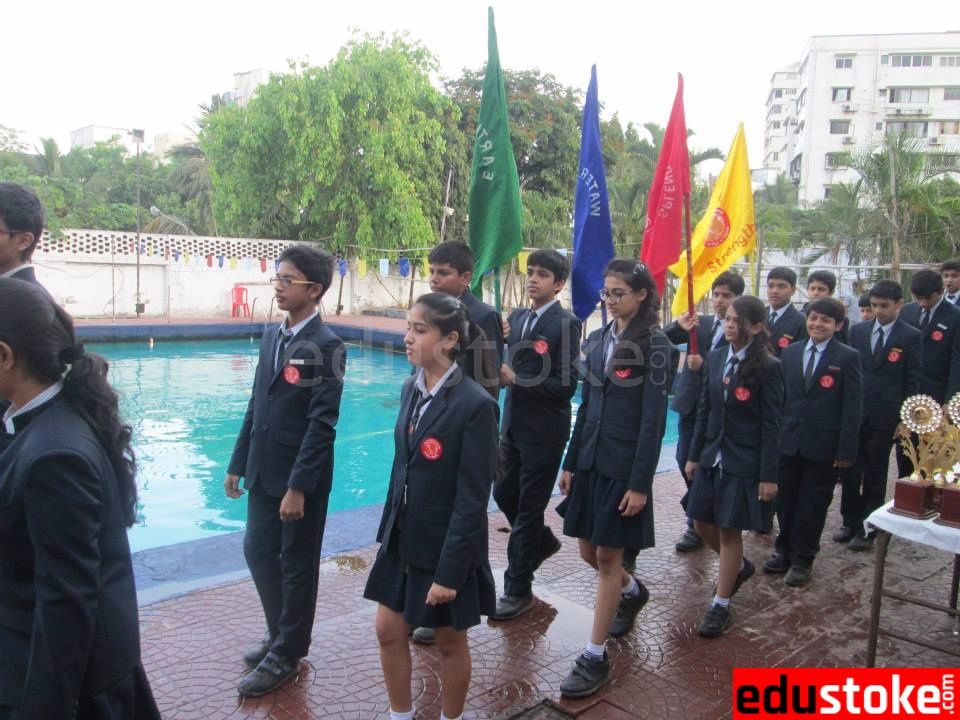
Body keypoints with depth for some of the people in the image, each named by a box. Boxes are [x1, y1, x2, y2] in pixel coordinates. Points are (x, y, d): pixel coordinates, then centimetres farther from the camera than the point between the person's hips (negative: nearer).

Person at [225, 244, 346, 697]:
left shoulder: (326, 346, -16)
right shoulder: (272, 336, 8)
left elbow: (322, 423, -19)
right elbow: (256, 405, 13)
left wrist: (298, 486, -21)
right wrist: (238, 464, 12)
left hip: (301, 477, -7)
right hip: (263, 472, 8)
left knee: (297, 564, 8)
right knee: (258, 552, 17)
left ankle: (286, 655, 25)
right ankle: (281, 635, 38)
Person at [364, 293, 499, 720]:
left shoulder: (475, 404, -21)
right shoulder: (411, 389, 1)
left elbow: (473, 499, -20)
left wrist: (449, 571, -19)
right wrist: (388, 531, 11)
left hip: (445, 546, -6)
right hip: (403, 540, 7)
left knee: (449, 642, 13)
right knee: (388, 632, 15)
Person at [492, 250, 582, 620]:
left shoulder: (565, 324, -13)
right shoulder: (517, 317, 8)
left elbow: (566, 384, -17)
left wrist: (517, 379, -22)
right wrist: (502, 374, -6)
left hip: (544, 430, -7)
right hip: (514, 424, 7)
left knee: (528, 507, 4)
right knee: (504, 495, 16)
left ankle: (518, 589, 19)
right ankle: (542, 541, 45)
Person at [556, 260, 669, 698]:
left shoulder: (654, 346, -11)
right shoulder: (597, 340, 8)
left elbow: (653, 420, -14)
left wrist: (640, 483, -17)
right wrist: (570, 463, 11)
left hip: (624, 464, -6)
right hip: (590, 460, 6)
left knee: (608, 556, 1)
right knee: (588, 552, 15)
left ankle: (595, 657, 13)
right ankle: (632, 592, 46)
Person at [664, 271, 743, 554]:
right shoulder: (700, 324, 8)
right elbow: (663, 340, 1)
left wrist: (705, 366, -24)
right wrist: (679, 327, -18)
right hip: (691, 404, 5)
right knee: (685, 461, 10)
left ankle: (697, 526, 16)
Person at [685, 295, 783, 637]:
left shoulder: (767, 367, -12)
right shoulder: (716, 358, 4)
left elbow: (771, 425, -11)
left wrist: (768, 476, -13)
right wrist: (694, 455, 9)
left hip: (745, 462, -6)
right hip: (713, 455, 6)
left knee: (729, 530, 2)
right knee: (703, 523, 12)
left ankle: (720, 604, 17)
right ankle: (739, 566, 41)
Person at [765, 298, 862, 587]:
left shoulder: (847, 357, -5)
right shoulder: (789, 352, 7)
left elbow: (852, 408, -7)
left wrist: (846, 450, -11)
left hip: (823, 446, -3)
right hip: (789, 441, 4)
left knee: (812, 505, 7)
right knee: (786, 500, 12)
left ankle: (803, 560, 21)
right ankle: (785, 551, 28)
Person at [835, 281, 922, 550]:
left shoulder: (911, 337, -2)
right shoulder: (857, 331, 7)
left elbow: (913, 381, -2)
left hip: (885, 416, -3)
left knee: (875, 475, 7)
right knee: (850, 471, 7)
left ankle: (867, 530, 17)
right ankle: (850, 522, 22)